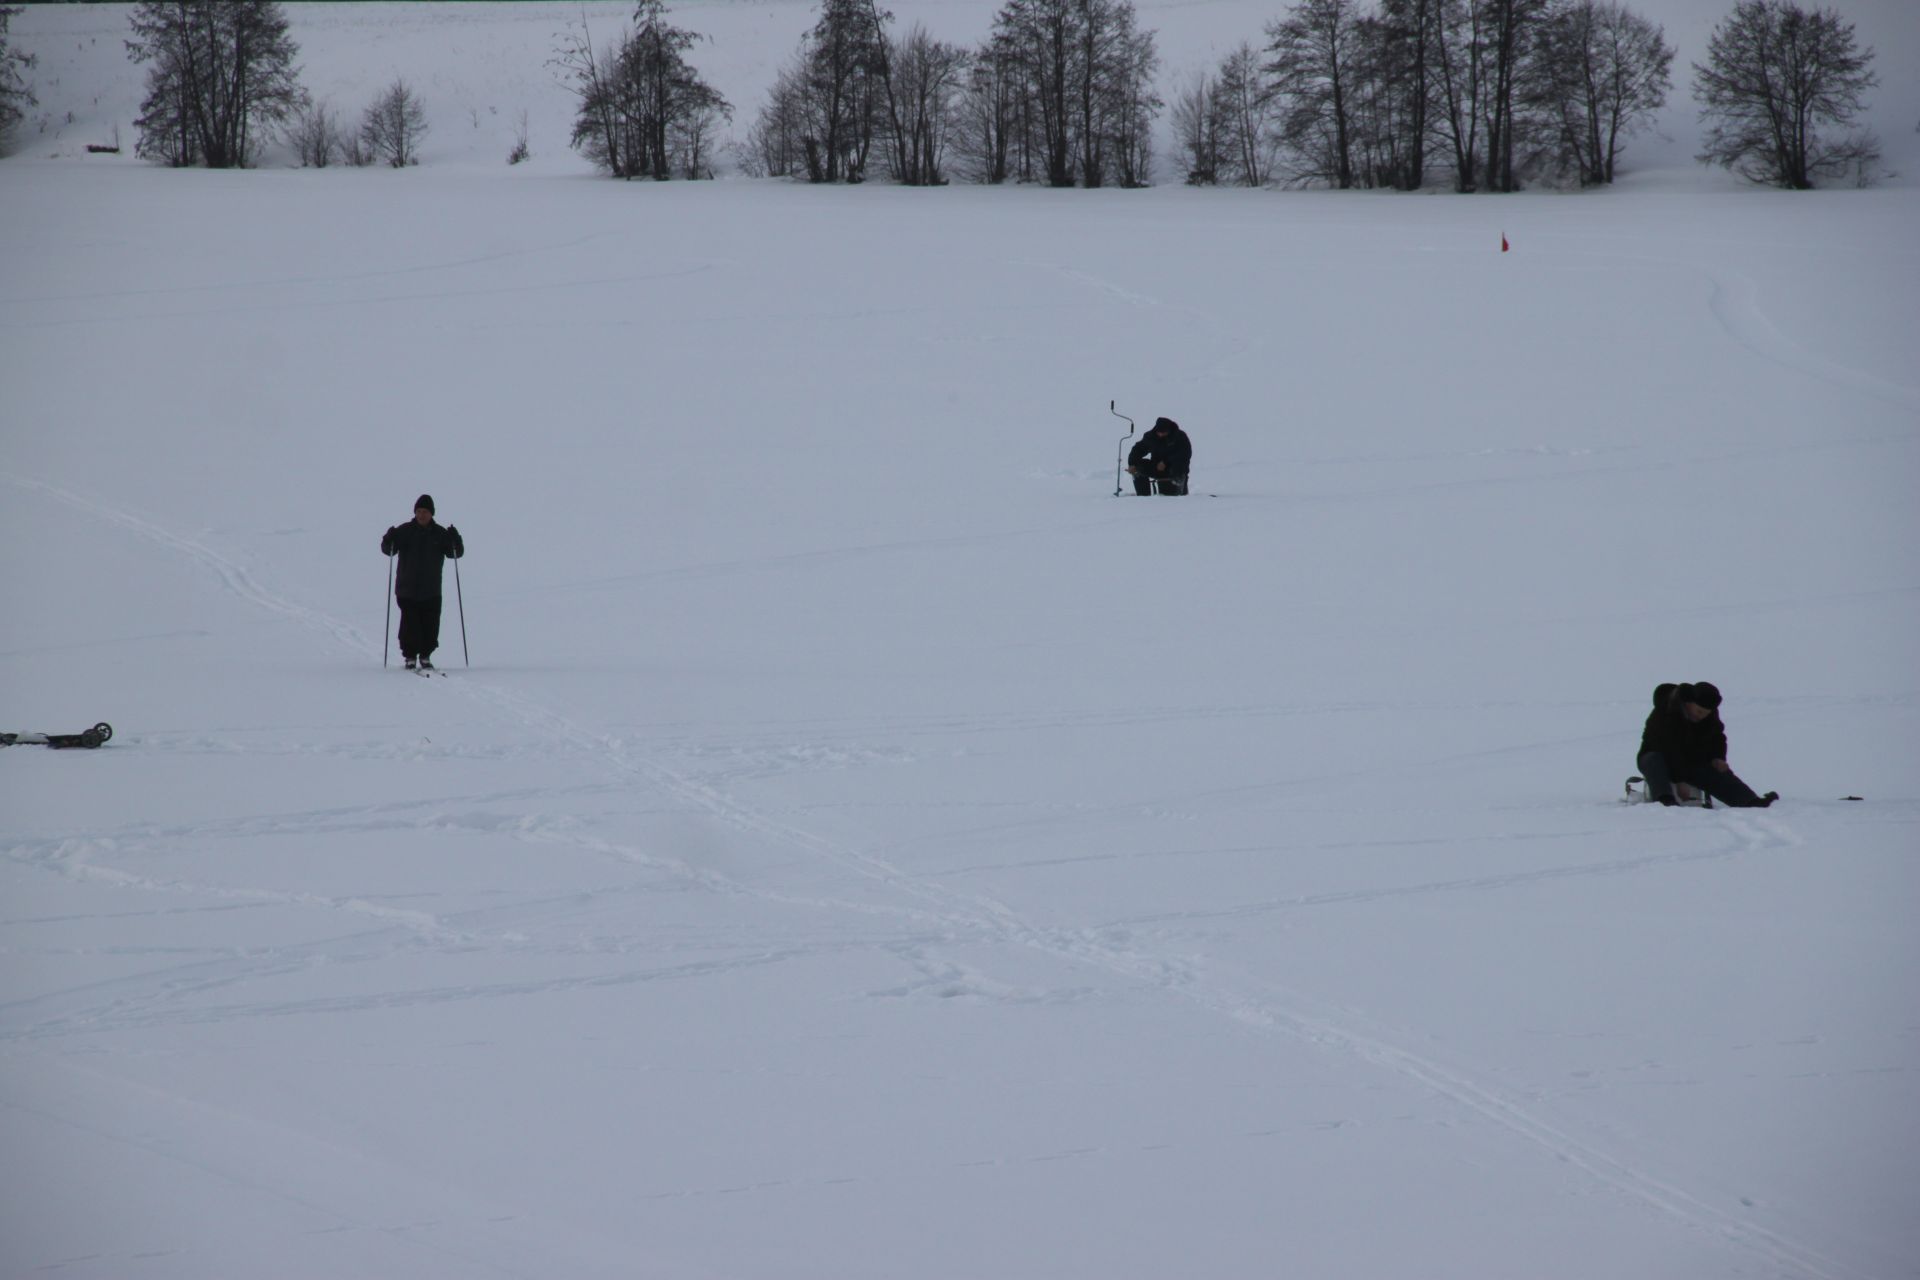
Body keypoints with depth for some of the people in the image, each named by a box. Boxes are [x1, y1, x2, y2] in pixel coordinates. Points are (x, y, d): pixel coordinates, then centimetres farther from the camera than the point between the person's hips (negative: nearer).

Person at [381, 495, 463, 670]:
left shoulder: (440, 534, 3)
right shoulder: (404, 531, 1)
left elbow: (456, 553, 2)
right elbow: (388, 550, 2)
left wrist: (455, 540, -17)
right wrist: (389, 540, -20)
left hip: (431, 591, 1)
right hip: (407, 590, -1)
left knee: (431, 626, 3)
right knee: (410, 625, -3)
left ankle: (426, 656, 19)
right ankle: (410, 657, 8)